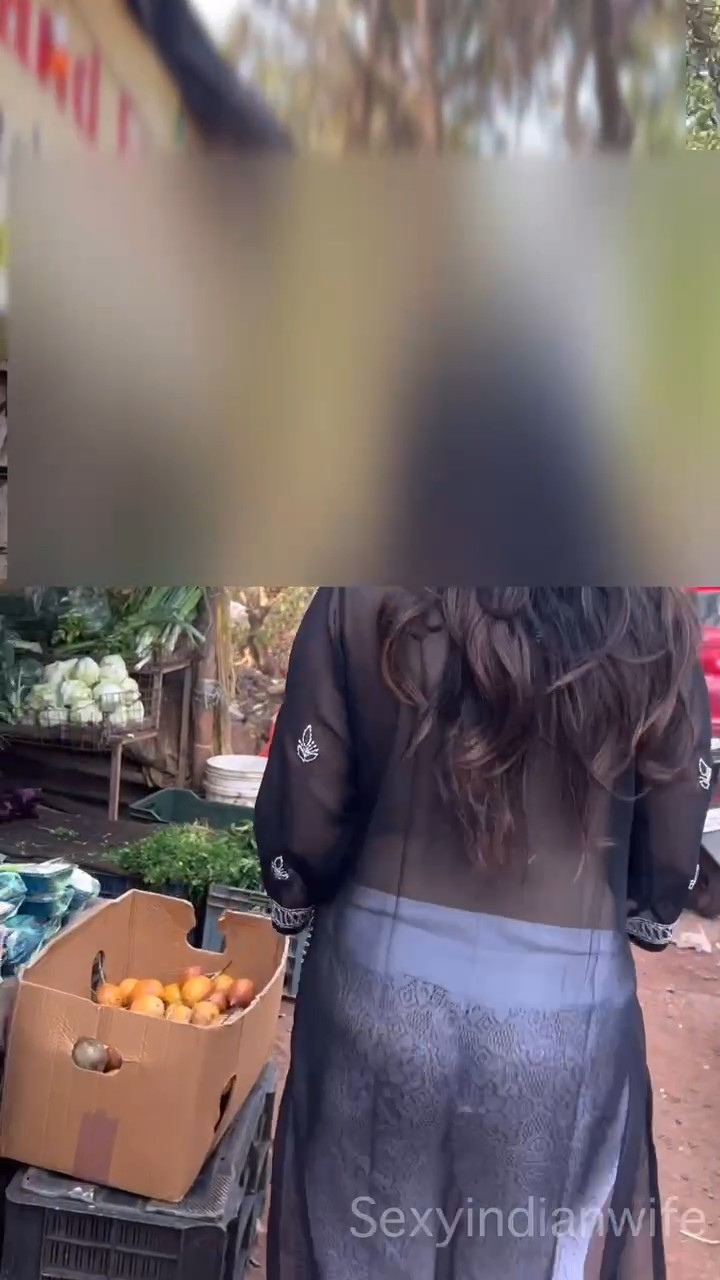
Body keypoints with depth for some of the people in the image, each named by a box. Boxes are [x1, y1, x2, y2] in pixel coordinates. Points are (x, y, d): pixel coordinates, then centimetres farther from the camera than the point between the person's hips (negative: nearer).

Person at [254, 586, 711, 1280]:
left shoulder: (367, 600, -12)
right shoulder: (656, 621, -9)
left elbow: (301, 823, -8)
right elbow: (672, 853, -1)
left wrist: (297, 904, 13)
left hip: (383, 976, 0)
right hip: (566, 1001, 1)